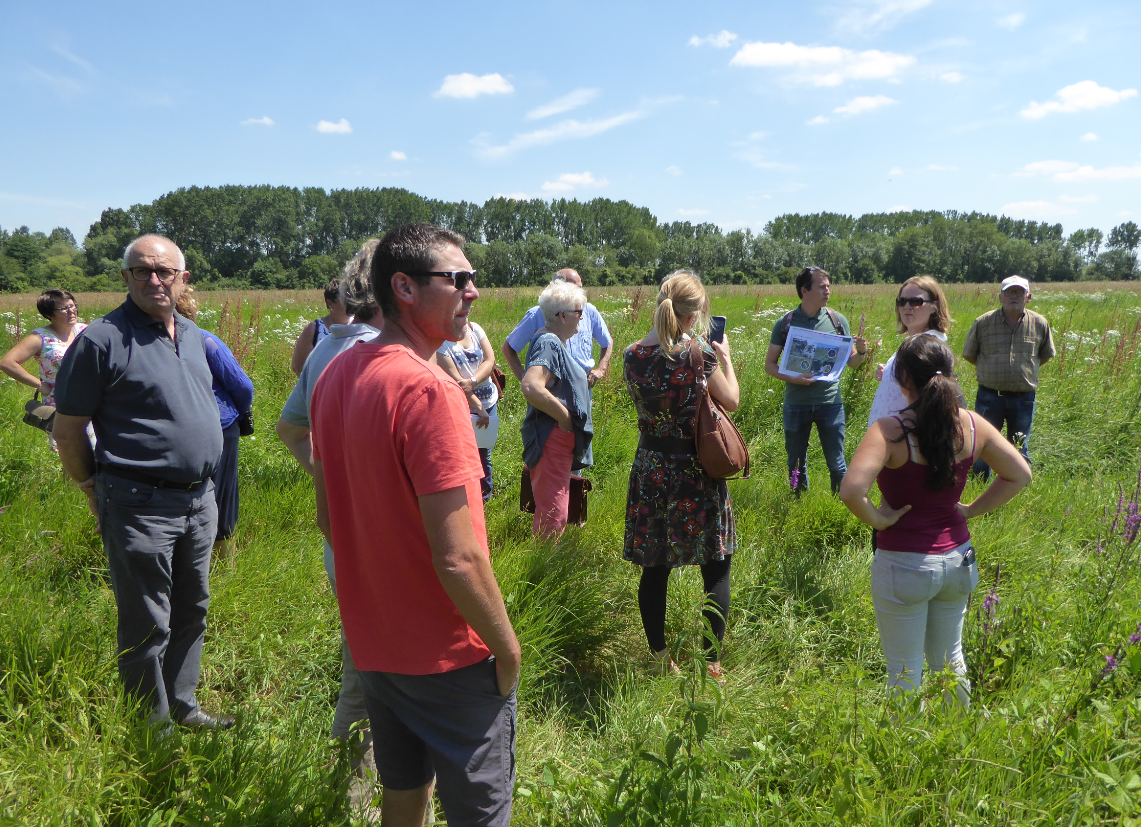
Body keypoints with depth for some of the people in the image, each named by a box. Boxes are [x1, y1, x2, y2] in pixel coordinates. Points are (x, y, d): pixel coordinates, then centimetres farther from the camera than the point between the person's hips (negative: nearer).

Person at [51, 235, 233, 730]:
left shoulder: (191, 334, 11)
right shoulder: (102, 339, -11)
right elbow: (68, 430, -7)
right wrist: (96, 493, -1)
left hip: (200, 499, 7)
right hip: (141, 506, -7)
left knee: (192, 610, 18)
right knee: (147, 624, 5)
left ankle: (182, 706, 35)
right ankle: (153, 726, 22)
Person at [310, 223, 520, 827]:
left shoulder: (336, 376, 1)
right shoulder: (428, 391, -25)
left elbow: (328, 519, 9)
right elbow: (457, 559, -27)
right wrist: (507, 648, -13)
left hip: (374, 643, 8)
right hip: (451, 659, -8)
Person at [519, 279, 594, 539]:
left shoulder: (553, 341, 14)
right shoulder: (548, 344, -18)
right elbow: (531, 387, -33)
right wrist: (564, 417, -22)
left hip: (562, 440, 11)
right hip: (551, 438, -11)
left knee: (555, 510, 20)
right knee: (553, 517, -8)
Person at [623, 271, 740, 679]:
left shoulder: (632, 355, -4)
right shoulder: (701, 353, -15)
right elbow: (732, 401, -2)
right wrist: (725, 357, 14)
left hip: (650, 470, 4)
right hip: (696, 472, -4)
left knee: (654, 569, 13)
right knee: (716, 569, 11)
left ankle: (660, 658, 23)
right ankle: (712, 662, 16)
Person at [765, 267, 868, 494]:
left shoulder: (837, 320, 3)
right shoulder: (786, 323, -1)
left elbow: (851, 362, 8)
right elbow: (770, 364, 2)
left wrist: (862, 352, -14)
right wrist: (792, 378, -16)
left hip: (830, 401, 0)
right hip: (796, 403, 0)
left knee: (836, 463, 4)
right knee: (796, 464, 12)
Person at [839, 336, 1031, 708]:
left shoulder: (889, 431, -21)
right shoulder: (971, 425, -5)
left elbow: (851, 490, -33)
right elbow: (1019, 474, 6)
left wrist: (877, 520, -16)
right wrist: (971, 509, 7)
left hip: (903, 563, -5)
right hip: (958, 559, 6)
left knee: (905, 670, 12)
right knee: (949, 657, 26)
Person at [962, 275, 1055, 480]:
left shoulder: (1040, 324, 2)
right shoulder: (983, 322, -3)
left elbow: (1046, 355, 19)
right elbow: (969, 354, 10)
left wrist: (1026, 369, 11)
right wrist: (991, 370, 9)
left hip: (1024, 398, 1)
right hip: (990, 396, -1)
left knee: (1020, 450, 13)